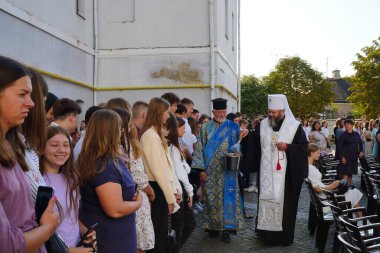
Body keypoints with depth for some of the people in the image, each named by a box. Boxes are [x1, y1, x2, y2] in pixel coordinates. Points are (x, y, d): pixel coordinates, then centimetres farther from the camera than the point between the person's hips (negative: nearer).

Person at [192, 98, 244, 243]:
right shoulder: (205, 127, 5)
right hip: (210, 171, 0)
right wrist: (201, 168, -6)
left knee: (227, 198, -2)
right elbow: (200, 148, 2)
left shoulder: (233, 127, 5)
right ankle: (212, 226, 17)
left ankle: (226, 228, 4)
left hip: (227, 171, 0)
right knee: (211, 197, 4)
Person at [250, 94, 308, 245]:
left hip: (287, 173, -3)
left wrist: (287, 147, -17)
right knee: (265, 200, 6)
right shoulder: (262, 125, 5)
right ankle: (266, 233, 16)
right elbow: (255, 146, 13)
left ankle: (285, 235, 15)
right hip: (266, 173, 3)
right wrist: (256, 166, 7)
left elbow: (304, 147, -3)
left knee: (285, 202, 3)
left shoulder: (295, 126, -5)